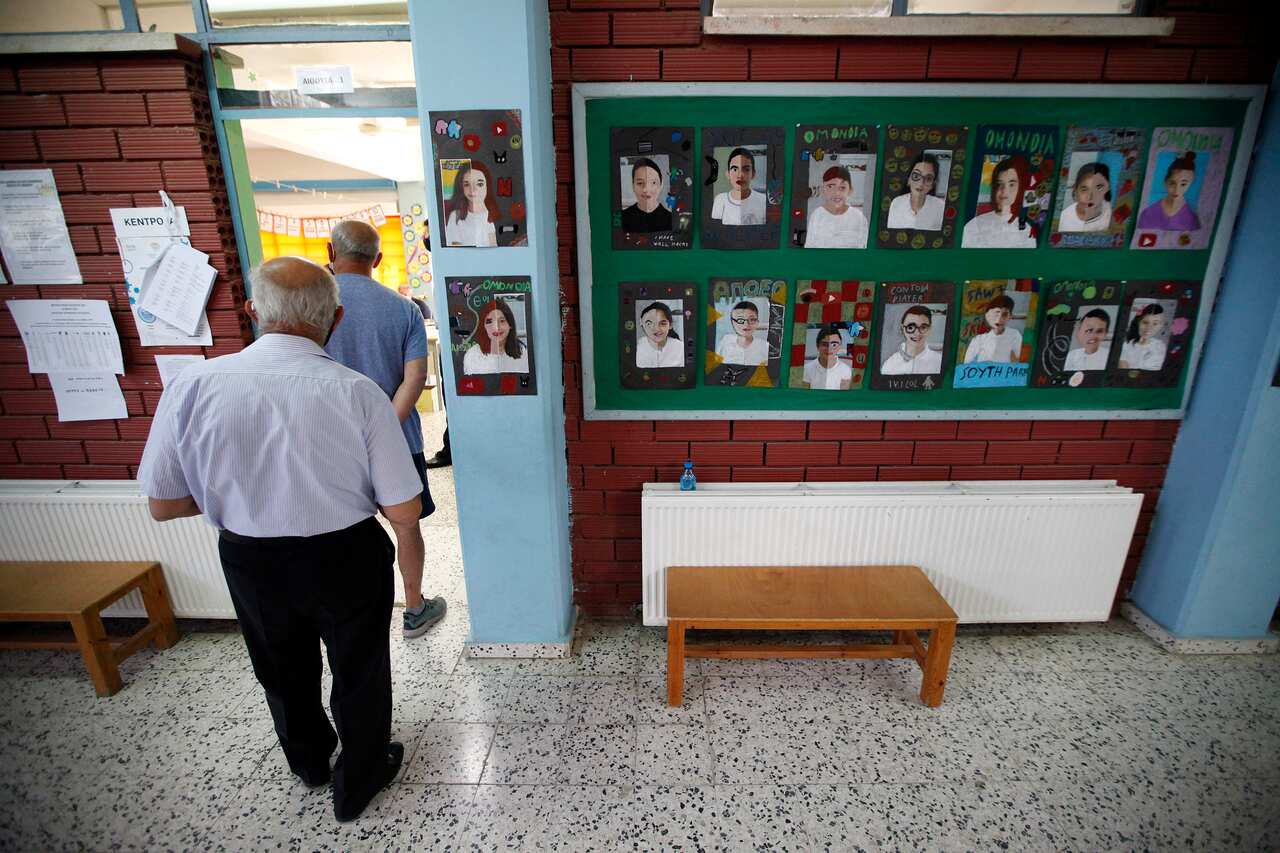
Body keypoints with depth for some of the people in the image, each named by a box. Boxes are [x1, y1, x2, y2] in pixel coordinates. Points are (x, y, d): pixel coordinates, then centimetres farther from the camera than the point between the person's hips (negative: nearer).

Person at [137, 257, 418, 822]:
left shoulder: (193, 384, -16)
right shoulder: (358, 391, -23)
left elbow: (162, 505, -6)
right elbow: (404, 512, -18)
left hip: (250, 563, 3)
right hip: (348, 559, -3)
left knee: (283, 671, 31)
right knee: (358, 672, 23)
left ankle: (310, 763, 59)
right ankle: (358, 783, 47)